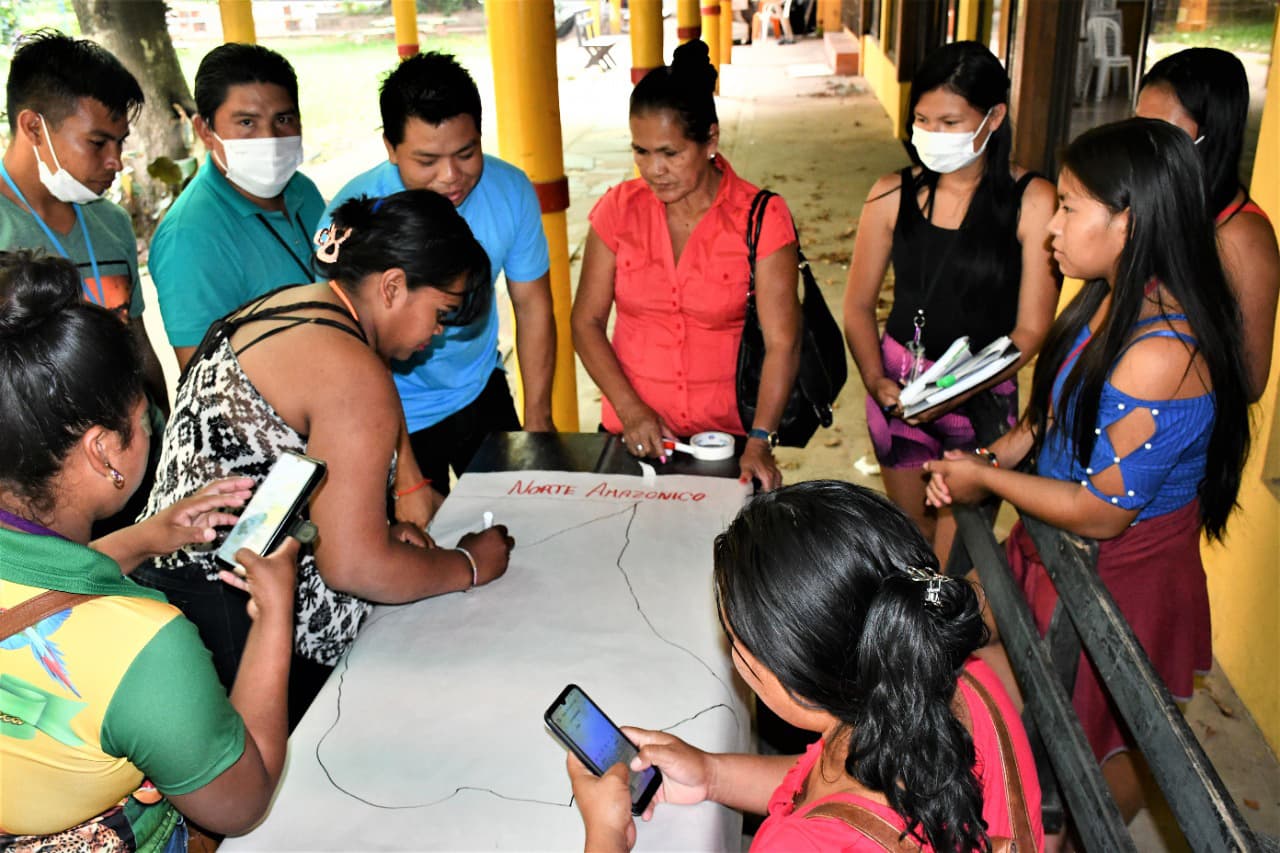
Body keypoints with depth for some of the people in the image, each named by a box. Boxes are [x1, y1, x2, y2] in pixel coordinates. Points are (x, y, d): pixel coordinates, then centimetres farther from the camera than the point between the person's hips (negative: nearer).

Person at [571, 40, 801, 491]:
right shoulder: (618, 210, -3)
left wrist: (759, 441, -23)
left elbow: (782, 342, -13)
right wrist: (630, 410, -13)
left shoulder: (762, 218, -10)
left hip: (728, 433, -2)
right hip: (634, 436, 2)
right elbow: (587, 322, -1)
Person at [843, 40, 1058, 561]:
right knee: (911, 536, 19)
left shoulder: (1031, 201, -11)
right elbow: (858, 305, 3)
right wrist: (875, 380, -13)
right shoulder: (893, 195, -3)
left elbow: (1031, 328, -12)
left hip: (984, 399, -3)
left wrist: (957, 392, -26)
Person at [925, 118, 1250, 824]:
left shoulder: (1159, 353, -32)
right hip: (1060, 554, 8)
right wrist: (995, 455, -6)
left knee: (1096, 748, 17)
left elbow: (1103, 512, -26)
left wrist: (986, 479, -14)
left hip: (1116, 580, -8)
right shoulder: (1116, 301, -4)